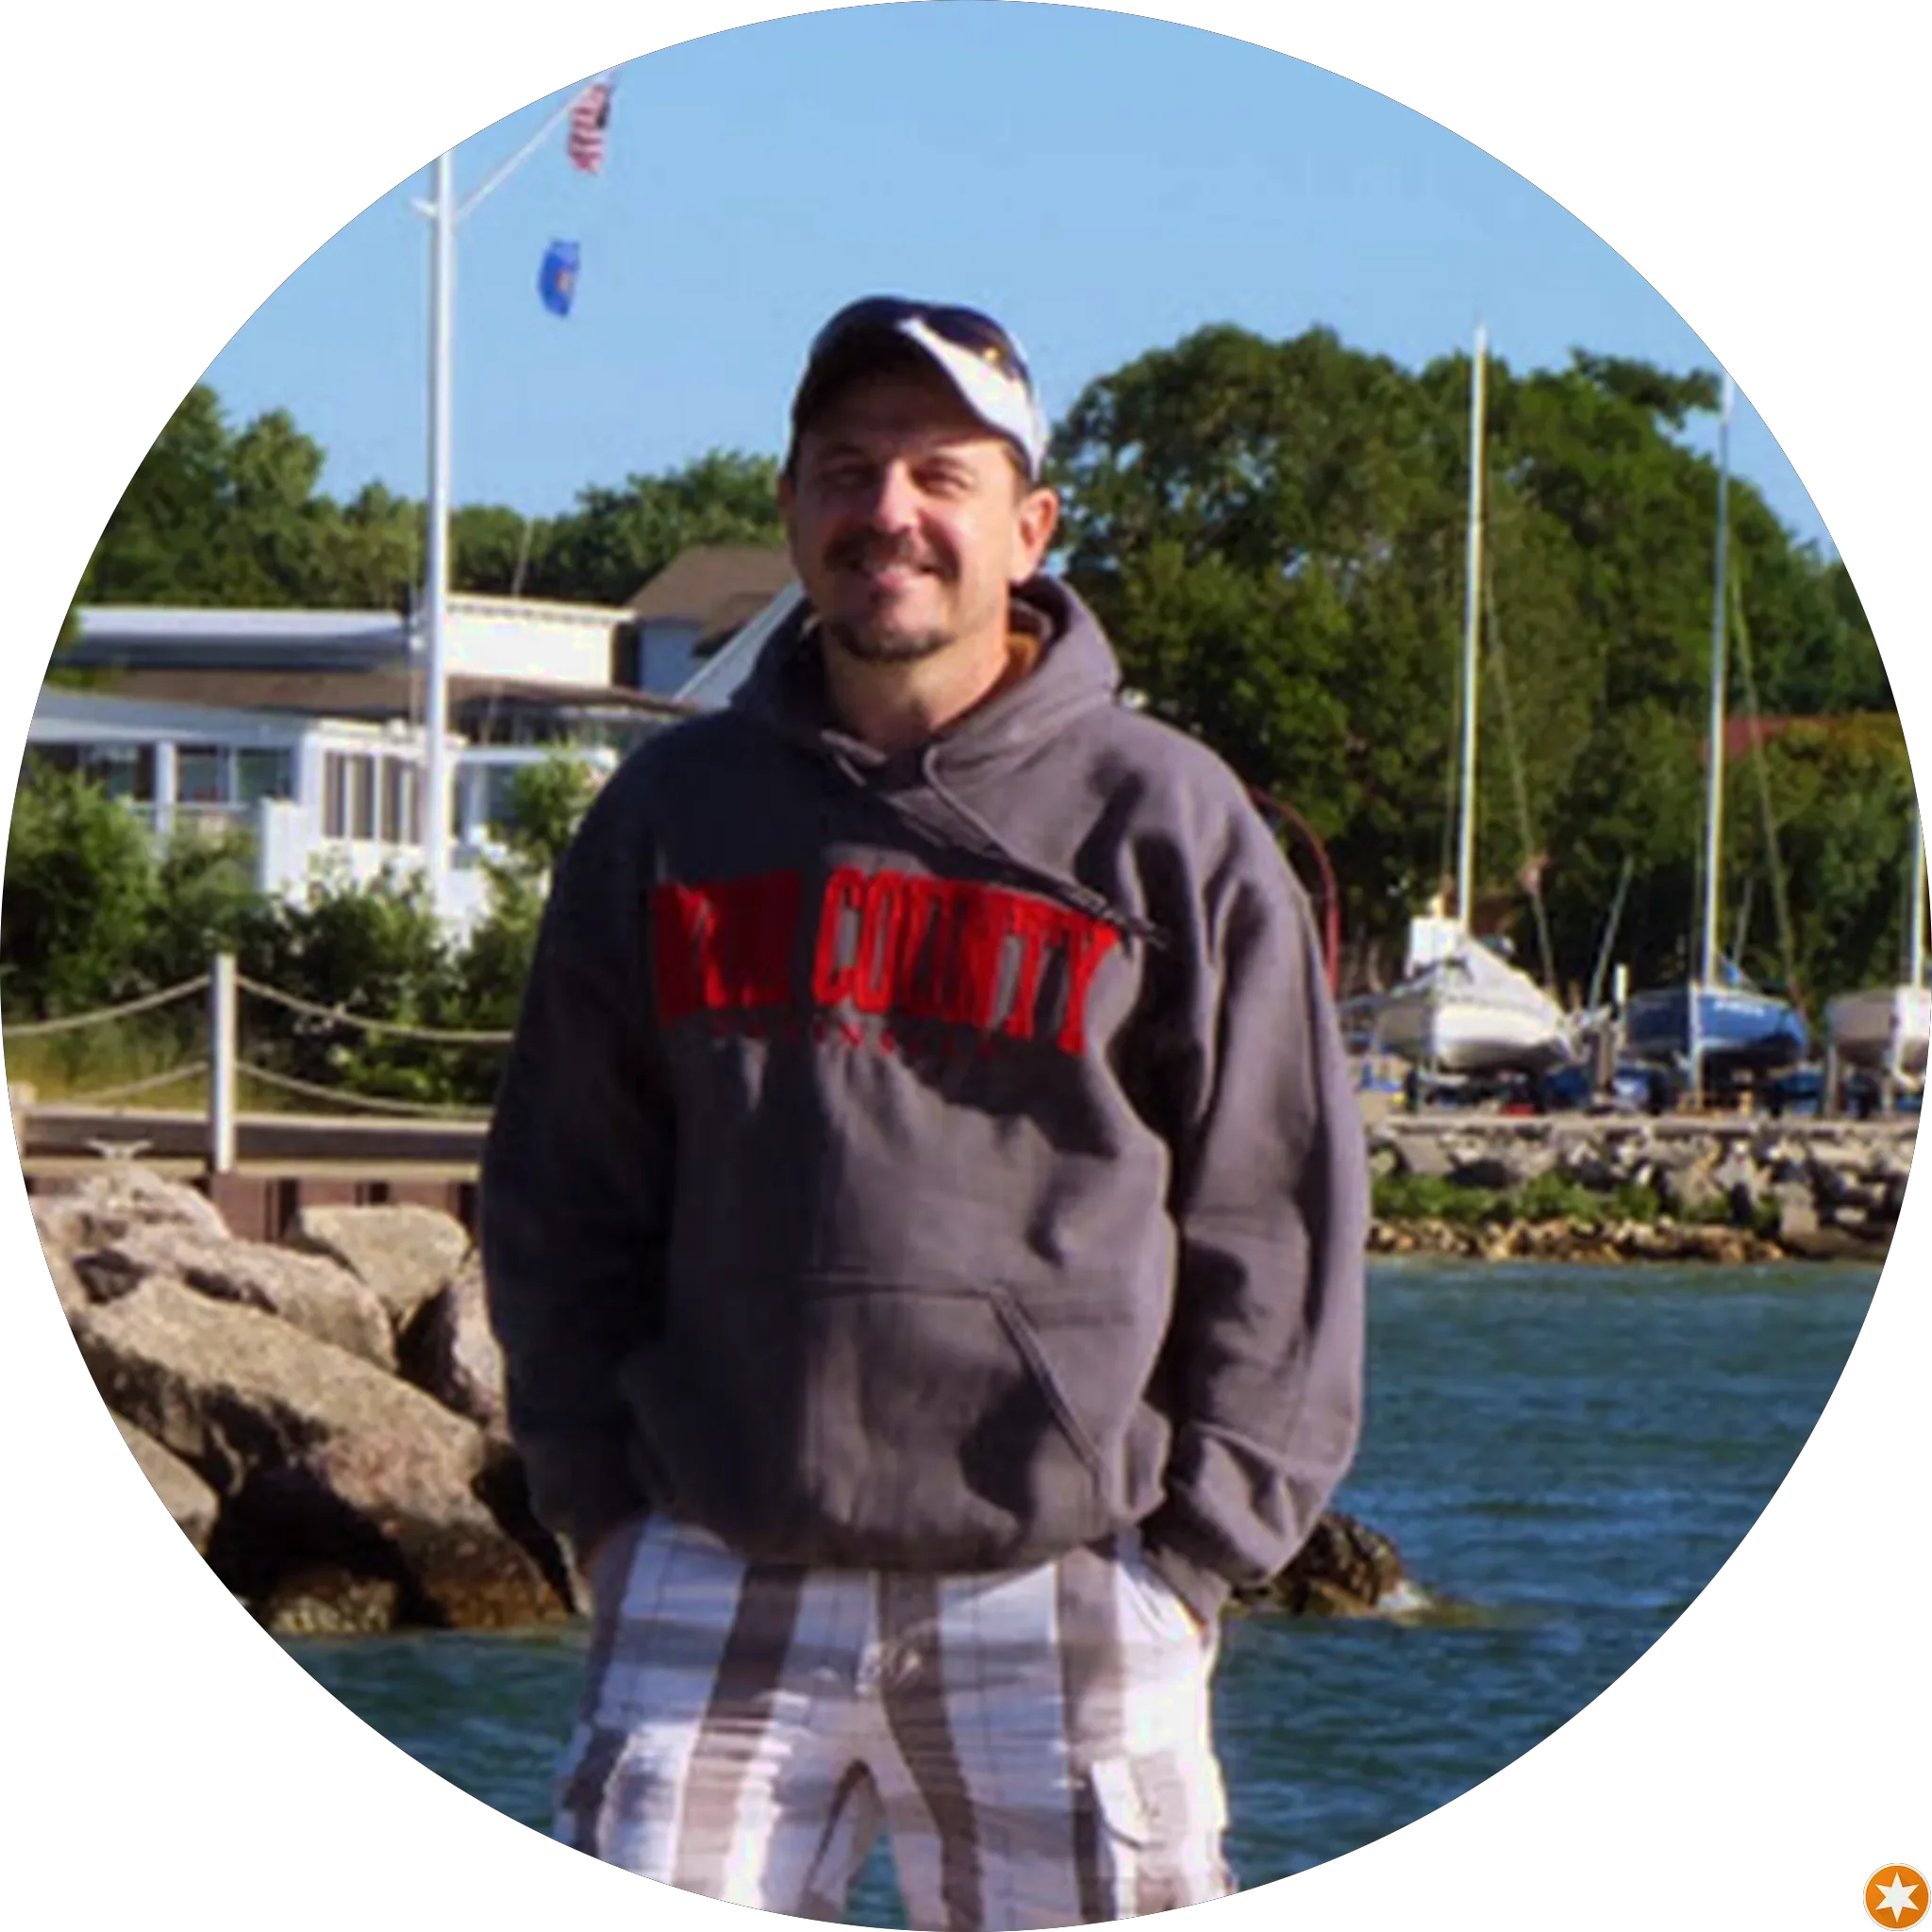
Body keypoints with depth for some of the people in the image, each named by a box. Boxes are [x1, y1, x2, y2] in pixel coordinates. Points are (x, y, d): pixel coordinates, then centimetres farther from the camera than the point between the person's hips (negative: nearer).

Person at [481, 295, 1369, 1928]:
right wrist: (603, 1501, 5)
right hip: (720, 1581, 2)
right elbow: (561, 1196, 15)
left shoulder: (1165, 823, 3)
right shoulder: (674, 812, 11)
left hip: (1055, 1590, -2)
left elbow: (1276, 1224, 3)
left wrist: (1194, 1549, -3)